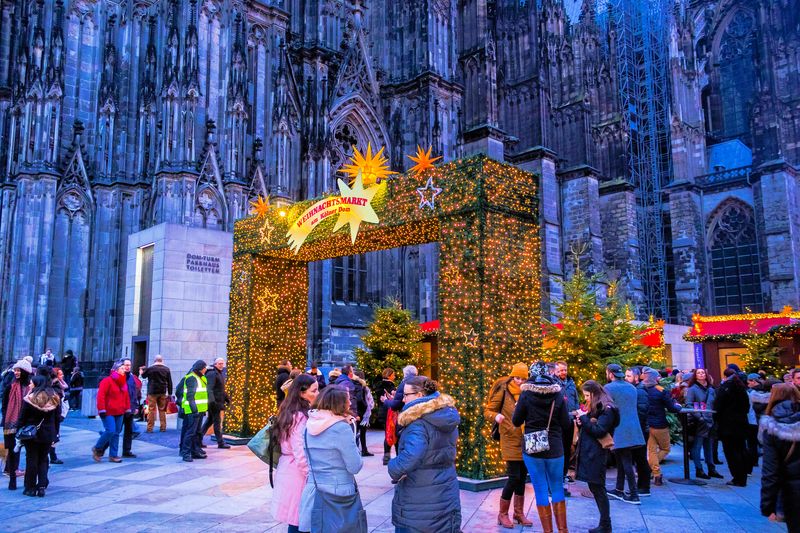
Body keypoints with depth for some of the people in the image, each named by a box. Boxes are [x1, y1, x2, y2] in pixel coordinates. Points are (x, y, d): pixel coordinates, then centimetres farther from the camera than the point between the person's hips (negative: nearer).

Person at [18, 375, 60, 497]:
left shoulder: (30, 399, -12)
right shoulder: (55, 399, -1)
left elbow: (22, 418, -8)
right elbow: (58, 417, 3)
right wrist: (54, 435, 10)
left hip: (31, 435, -3)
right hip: (48, 435, 3)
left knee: (31, 460, 7)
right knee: (43, 460, 13)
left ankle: (30, 488, 12)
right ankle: (42, 487, 6)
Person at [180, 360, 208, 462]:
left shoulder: (200, 378, 17)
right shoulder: (191, 378, -13)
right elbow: (190, 396, -20)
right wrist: (194, 409, -25)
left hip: (199, 410, 10)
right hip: (193, 410, -10)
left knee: (197, 431, 15)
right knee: (191, 431, -9)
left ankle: (196, 451, 22)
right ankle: (186, 453, -6)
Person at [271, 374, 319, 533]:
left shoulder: (290, 412, 8)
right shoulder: (300, 417, -21)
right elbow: (301, 454, -23)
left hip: (288, 471, 9)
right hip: (297, 474, -9)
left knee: (295, 520, 16)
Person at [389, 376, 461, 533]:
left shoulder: (418, 423, -22)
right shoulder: (447, 420, 5)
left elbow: (410, 457, -35)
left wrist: (394, 468, -17)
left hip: (419, 504, -7)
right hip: (446, 497, 7)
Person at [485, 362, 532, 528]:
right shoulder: (503, 391, -8)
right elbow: (487, 410, -7)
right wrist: (496, 416, -27)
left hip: (526, 440, 5)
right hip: (511, 440, -5)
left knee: (522, 477, 11)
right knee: (514, 477, -7)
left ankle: (519, 513, 25)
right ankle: (502, 514, 9)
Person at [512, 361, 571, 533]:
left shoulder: (526, 395, -8)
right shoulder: (558, 395, -3)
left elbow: (516, 421, -1)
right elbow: (566, 424, 0)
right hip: (555, 448, 2)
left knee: (541, 490, 6)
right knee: (557, 489, 15)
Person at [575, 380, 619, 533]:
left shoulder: (607, 409, -11)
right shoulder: (595, 407, 17)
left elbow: (599, 431, -17)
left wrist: (584, 418, -13)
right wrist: (581, 422, 1)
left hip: (596, 455, -9)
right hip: (588, 453, 9)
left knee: (598, 488, -3)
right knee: (594, 487, 11)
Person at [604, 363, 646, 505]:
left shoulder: (609, 388, -11)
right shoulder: (632, 387, 11)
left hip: (619, 431, -7)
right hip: (633, 430, 7)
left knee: (626, 462, -3)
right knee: (622, 460, 17)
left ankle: (634, 495, -1)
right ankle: (619, 490, 25)